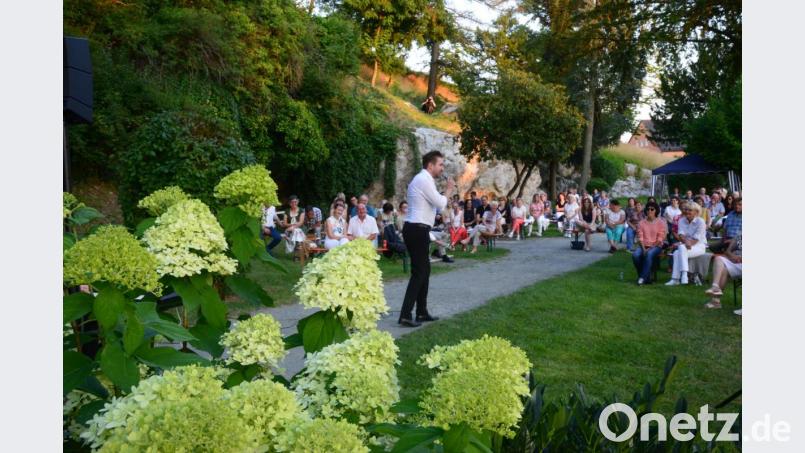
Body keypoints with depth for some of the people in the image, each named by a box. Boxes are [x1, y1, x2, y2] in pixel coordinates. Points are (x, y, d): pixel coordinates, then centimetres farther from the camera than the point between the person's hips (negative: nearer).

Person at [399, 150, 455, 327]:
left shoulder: (423, 179, 19)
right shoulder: (424, 180, -14)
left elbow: (434, 203, 20)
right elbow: (440, 204, -15)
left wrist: (446, 192, 12)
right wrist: (449, 190, 1)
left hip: (416, 230, 11)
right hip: (417, 230, -11)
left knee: (424, 270, 16)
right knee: (418, 272, -8)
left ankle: (422, 312, 23)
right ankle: (405, 315, -8)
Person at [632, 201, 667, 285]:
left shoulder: (661, 222, 2)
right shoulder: (641, 222, 11)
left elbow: (660, 239, -4)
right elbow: (640, 237, 2)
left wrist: (651, 248, -16)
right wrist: (643, 248, -14)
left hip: (656, 246, -3)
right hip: (643, 246, 3)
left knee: (649, 254, -37)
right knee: (635, 255, -29)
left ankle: (643, 277, -32)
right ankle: (647, 277, -16)